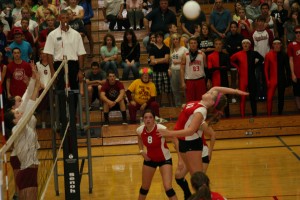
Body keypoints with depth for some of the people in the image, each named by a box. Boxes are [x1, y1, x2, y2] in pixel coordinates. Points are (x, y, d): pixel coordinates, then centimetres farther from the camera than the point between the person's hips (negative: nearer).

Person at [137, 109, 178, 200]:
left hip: (164, 159, -4)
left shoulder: (161, 129, -28)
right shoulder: (140, 130, -15)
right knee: (144, 187, 15)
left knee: (168, 187, -16)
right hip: (149, 159, 4)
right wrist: (141, 150, -1)